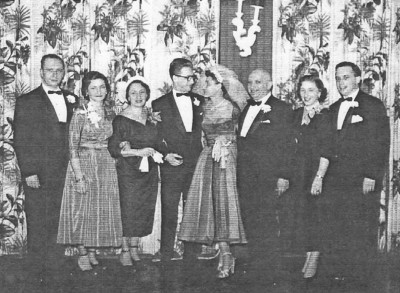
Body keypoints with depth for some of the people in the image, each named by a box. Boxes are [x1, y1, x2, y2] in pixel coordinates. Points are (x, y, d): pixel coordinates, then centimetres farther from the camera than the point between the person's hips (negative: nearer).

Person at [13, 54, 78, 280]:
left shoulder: (72, 100, 12)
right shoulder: (27, 102, 0)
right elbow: (21, 141, -4)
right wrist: (28, 172, -10)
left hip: (65, 174, 3)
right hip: (39, 175, -3)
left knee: (60, 222, 3)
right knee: (38, 223, 3)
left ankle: (56, 263, 14)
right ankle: (38, 271, 13)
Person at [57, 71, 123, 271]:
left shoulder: (110, 113, 6)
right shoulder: (80, 114, -9)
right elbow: (73, 147, -11)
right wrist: (79, 175, -16)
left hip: (106, 165, 5)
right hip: (83, 164, -5)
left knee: (103, 209, 6)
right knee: (82, 209, -1)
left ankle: (93, 250, 18)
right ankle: (82, 254, 10)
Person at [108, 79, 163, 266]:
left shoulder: (152, 118, 10)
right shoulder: (121, 120, -6)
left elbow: (157, 143, 16)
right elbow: (113, 149, -11)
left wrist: (153, 152, -6)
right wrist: (138, 152, -17)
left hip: (150, 172, 5)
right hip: (128, 172, -5)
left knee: (144, 211, 6)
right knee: (128, 212, -4)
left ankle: (134, 248, 19)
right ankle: (125, 252, 8)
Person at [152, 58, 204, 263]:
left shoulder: (200, 102, 11)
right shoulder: (160, 105, 1)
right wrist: (165, 155, -11)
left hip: (196, 167, 3)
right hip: (172, 167, -3)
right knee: (169, 214, -2)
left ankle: (191, 254, 14)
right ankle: (166, 257, 5)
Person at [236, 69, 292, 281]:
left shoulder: (281, 110, -3)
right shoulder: (245, 109, 17)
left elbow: (286, 146, -7)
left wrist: (284, 176, -13)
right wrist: (238, 173, 12)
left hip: (267, 178, -6)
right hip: (244, 178, 6)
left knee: (266, 226, -6)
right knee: (250, 224, 8)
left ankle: (268, 272, 1)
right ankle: (254, 268, 15)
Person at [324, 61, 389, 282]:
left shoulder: (373, 106, -1)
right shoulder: (333, 109, 18)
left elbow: (381, 144, -7)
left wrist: (371, 176, -14)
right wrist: (325, 175, 9)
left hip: (362, 181, -6)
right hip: (336, 180, 6)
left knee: (361, 232, -2)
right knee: (335, 229, 4)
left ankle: (360, 277, 7)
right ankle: (341, 273, 12)